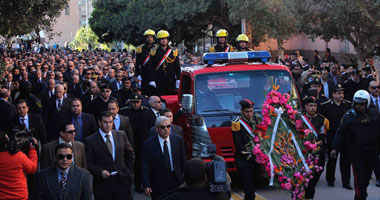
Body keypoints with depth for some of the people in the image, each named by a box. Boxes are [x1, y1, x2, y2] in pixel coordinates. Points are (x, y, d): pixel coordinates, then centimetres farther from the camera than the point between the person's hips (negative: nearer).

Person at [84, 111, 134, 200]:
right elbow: (89, 163, -4)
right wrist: (100, 172, -19)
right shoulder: (90, 141, -4)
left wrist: (129, 172, 10)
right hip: (103, 182, -3)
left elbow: (130, 154, 16)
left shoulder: (121, 135, 7)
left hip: (123, 181, 3)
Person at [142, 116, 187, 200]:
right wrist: (146, 185, -14)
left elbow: (183, 161, 6)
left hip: (177, 180, 2)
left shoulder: (178, 140, 0)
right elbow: (145, 167, -7)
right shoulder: (148, 144, -7)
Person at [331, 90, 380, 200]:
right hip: (356, 152, -4)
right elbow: (340, 133, -3)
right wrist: (335, 148, -10)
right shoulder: (349, 116, -4)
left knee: (367, 178, 13)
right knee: (359, 178, -10)